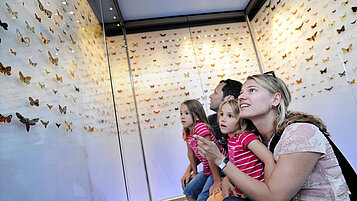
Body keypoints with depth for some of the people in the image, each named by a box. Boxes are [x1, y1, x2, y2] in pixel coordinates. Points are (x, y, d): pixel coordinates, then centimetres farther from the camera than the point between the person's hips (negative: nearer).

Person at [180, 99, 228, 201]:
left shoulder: (200, 127, -24)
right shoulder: (187, 133, 3)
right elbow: (191, 153, 13)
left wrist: (217, 181, -28)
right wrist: (194, 172, 15)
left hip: (219, 168, -8)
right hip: (207, 170, 8)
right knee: (188, 191, 8)